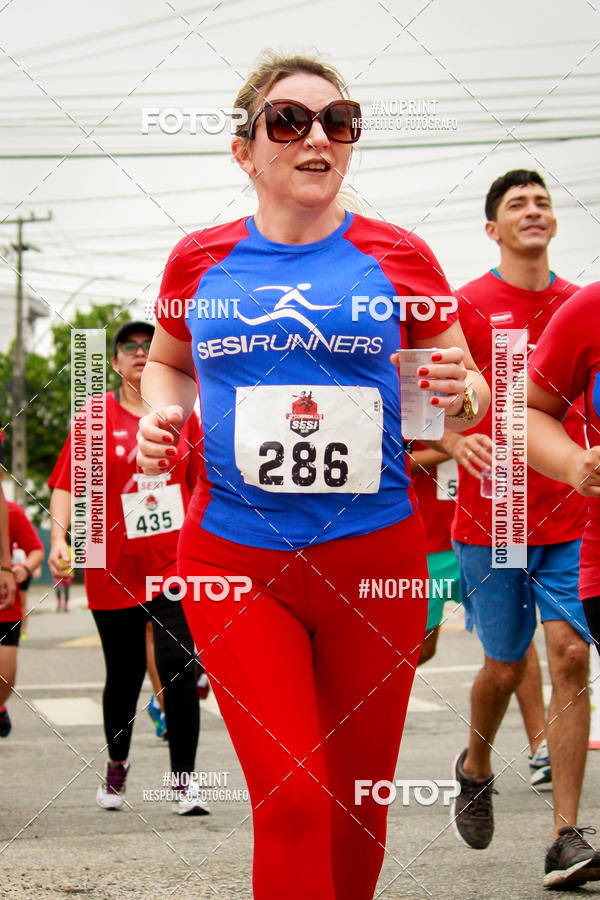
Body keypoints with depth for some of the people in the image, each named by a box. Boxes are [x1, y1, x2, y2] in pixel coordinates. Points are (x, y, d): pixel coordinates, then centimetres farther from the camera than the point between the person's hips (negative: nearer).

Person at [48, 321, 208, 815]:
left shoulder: (182, 415, 6)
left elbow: (201, 483, 17)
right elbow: (66, 484, -2)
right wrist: (59, 538, -15)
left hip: (176, 562, 0)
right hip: (114, 569, 0)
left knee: (178, 667, -13)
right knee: (124, 676, 10)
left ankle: (184, 778, -4)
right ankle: (117, 764, 34)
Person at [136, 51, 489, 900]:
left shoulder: (399, 257, 1)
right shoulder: (199, 259, 4)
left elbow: (470, 393, 9)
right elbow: (167, 362, 23)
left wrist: (458, 393, -15)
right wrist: (161, 413, 0)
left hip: (374, 557, 1)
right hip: (233, 558, 0)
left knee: (359, 801, 10)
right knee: (291, 801, -10)